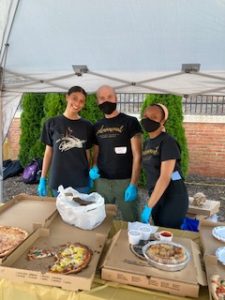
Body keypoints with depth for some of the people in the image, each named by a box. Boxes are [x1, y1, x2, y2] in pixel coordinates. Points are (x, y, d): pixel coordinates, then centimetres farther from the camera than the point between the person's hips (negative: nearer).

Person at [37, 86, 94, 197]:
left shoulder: (87, 126, 3)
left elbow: (87, 153, 8)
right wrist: (43, 179, 3)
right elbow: (48, 151, 4)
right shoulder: (52, 123, 0)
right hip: (58, 181, 0)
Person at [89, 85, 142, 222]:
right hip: (101, 182, 4)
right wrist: (94, 167, -3)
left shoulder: (130, 122, -4)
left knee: (131, 221, 5)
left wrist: (133, 184, -14)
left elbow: (137, 155, -8)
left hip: (125, 182, -4)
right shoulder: (97, 126, 10)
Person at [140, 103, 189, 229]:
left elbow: (165, 178, -23)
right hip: (157, 197, 7)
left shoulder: (168, 142, -17)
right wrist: (151, 203, 11)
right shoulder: (146, 143, 7)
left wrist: (148, 207, -22)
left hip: (172, 199, -7)